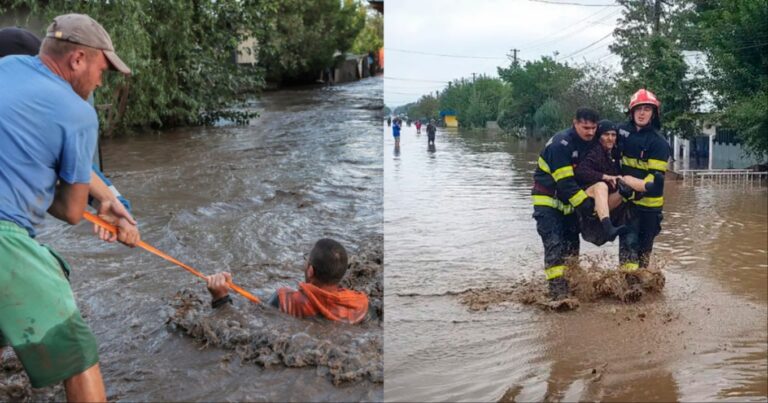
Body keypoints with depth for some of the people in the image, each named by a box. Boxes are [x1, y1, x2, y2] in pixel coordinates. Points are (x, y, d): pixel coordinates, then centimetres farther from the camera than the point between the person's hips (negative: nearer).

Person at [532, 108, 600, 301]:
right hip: (548, 200, -8)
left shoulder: (591, 143, 2)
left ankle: (571, 284, 21)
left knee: (571, 244, 10)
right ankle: (557, 290, -17)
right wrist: (586, 205, -27)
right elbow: (565, 182, -27)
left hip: (568, 202, 8)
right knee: (555, 245, -15)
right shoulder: (560, 144, -24)